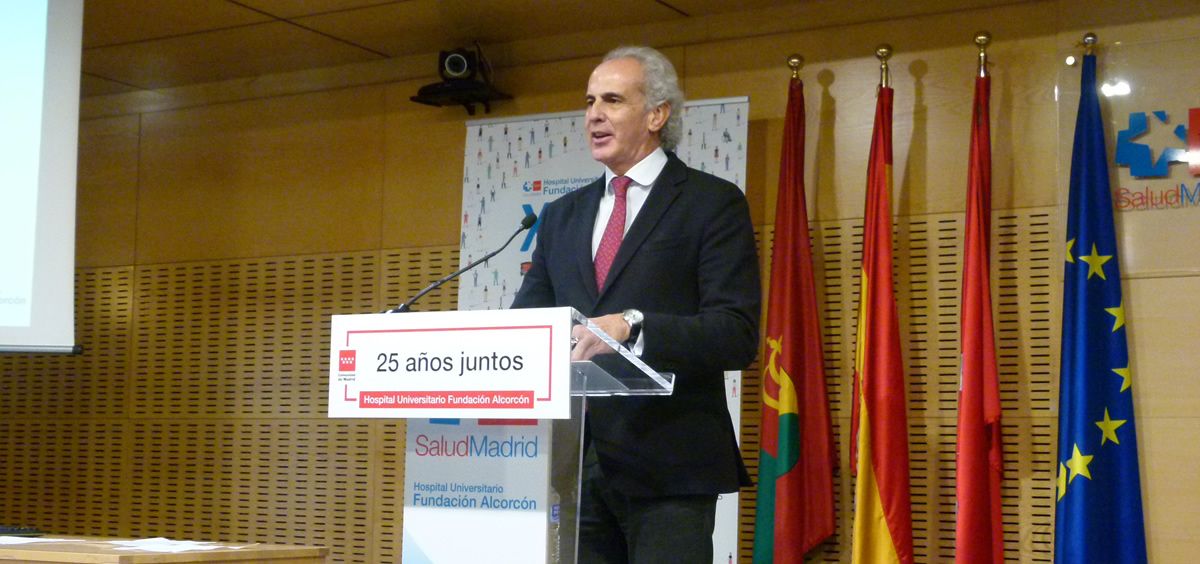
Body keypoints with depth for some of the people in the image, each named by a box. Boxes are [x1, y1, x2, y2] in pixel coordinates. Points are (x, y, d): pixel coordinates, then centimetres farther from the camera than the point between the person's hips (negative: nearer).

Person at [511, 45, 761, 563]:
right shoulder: (562, 216, 19)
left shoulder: (712, 203, 0)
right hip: (576, 463, 5)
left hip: (667, 466, -5)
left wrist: (633, 326, -24)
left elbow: (737, 334, -9)